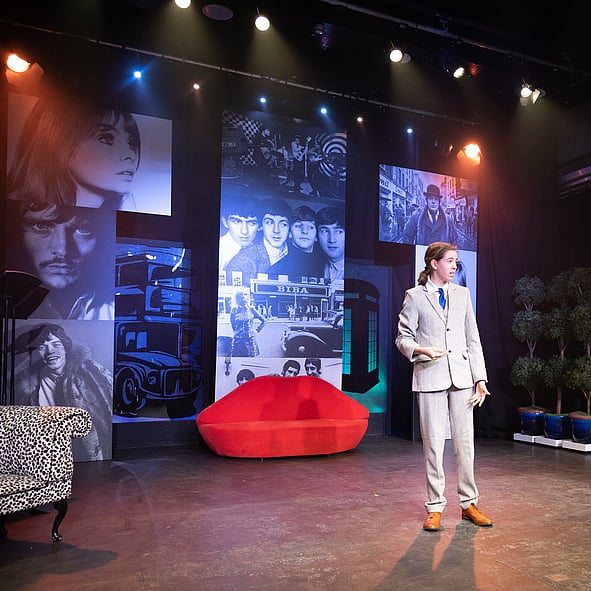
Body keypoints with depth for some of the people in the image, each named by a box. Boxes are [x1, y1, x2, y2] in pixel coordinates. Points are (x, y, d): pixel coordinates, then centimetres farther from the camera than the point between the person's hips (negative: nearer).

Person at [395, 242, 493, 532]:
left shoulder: (462, 293, 12)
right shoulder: (414, 296, 0)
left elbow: (473, 339, 11)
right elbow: (403, 338, 1)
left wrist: (480, 379, 4)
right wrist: (421, 350, -20)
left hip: (461, 377, 4)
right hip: (430, 377, -3)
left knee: (465, 442, 7)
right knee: (433, 443, 2)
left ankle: (469, 504, 22)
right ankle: (435, 508, 15)